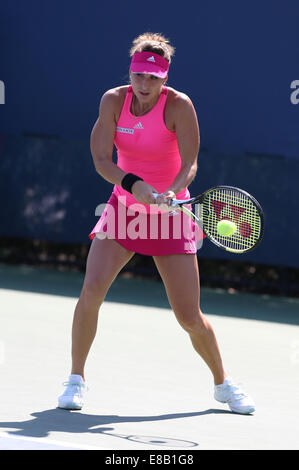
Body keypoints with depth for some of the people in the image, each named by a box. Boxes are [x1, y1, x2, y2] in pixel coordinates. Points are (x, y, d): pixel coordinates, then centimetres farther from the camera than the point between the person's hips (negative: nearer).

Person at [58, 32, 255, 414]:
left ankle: (223, 383, 22)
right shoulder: (113, 100, -8)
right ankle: (76, 379, -2)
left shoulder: (179, 106, -15)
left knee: (190, 318, -4)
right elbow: (101, 160, -13)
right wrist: (134, 185, -31)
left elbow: (190, 163, -19)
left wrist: (171, 193, -39)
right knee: (91, 289, -19)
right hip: (123, 209, 2)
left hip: (169, 214, -2)